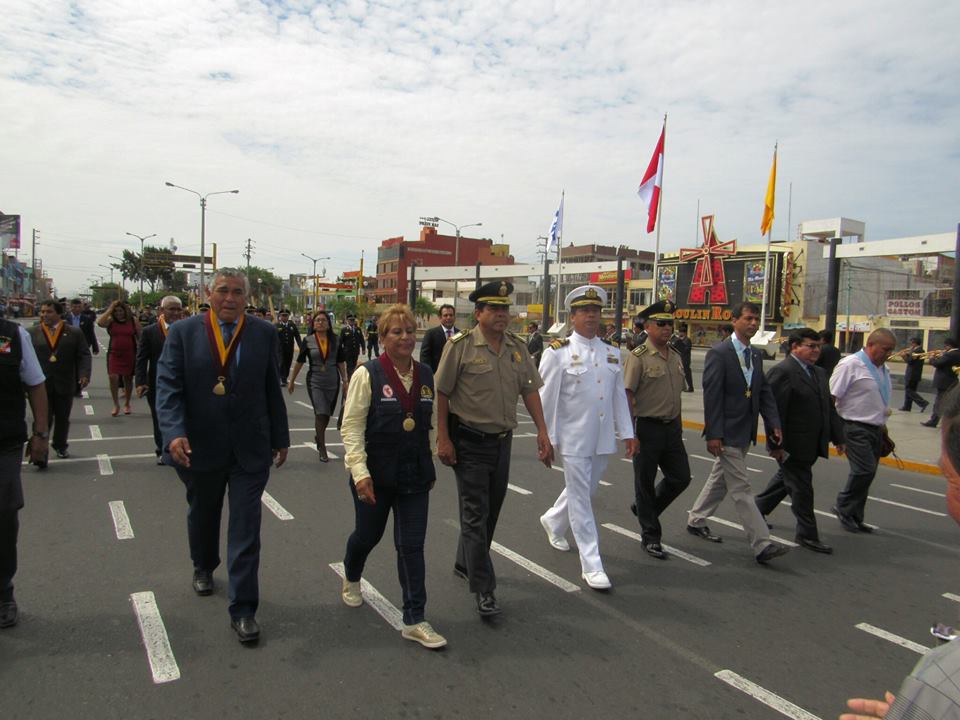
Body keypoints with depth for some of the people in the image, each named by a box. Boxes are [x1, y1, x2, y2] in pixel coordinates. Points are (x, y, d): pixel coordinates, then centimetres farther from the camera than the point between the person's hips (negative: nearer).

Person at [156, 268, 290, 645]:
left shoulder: (264, 334, -1)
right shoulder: (183, 332, -3)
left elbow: (272, 389, 2)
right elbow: (168, 385, -9)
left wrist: (280, 437, 5)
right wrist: (174, 433, -23)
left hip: (250, 449, -1)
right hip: (200, 447, 1)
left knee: (246, 528, -1)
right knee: (202, 515, 23)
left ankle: (242, 609, 8)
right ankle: (203, 567, 52)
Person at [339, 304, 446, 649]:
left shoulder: (425, 375, 3)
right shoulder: (368, 374, -11)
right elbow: (352, 426, -13)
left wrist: (430, 465, 16)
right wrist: (359, 471, -20)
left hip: (414, 477, 3)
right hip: (375, 476, -3)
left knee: (412, 545, 2)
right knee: (368, 534, 17)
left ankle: (414, 620, 11)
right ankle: (351, 577, 50)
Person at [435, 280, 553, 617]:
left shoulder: (517, 347, 5)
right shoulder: (461, 345, -11)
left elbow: (530, 390, 8)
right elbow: (442, 393, -9)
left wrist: (542, 432, 1)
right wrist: (443, 438, -13)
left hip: (502, 440, 6)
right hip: (469, 442, -6)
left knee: (491, 510, 17)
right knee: (476, 514, -3)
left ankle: (466, 563, 38)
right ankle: (483, 590, 3)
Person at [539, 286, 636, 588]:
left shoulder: (612, 354, 8)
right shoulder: (558, 353, -8)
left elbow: (619, 396, 11)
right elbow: (546, 399, -7)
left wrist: (627, 433, 8)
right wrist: (547, 438, -8)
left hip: (603, 439, 6)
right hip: (574, 440, -5)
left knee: (585, 492, 19)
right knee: (581, 499, 1)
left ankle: (553, 522, 47)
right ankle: (591, 566, 8)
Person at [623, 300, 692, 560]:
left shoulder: (676, 355, 9)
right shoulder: (638, 357, -12)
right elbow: (627, 397, -14)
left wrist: (678, 425, 17)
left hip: (672, 428, 7)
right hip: (647, 428, -7)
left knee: (681, 477, 10)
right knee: (645, 482, 5)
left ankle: (644, 508, 33)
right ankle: (650, 536, 19)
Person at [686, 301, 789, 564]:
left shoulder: (756, 355, 11)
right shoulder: (719, 353, -13)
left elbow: (764, 392, 10)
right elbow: (711, 396, -16)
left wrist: (774, 424, -2)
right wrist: (713, 434, -19)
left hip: (745, 433, 8)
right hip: (727, 433, -8)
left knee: (720, 480, 19)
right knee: (741, 489, -5)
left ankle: (696, 521, 34)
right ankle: (762, 544, -2)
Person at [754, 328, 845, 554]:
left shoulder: (819, 373, 13)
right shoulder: (782, 371, -17)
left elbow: (829, 407, 17)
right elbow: (774, 411, -20)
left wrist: (838, 437, 14)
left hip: (810, 445, 9)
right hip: (793, 446, -9)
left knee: (786, 479, 22)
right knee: (801, 487, 2)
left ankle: (758, 509, 40)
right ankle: (807, 534, 16)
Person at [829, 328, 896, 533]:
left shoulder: (884, 369, 13)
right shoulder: (851, 365, -13)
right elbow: (831, 396, -17)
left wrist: (883, 425, 26)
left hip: (875, 429, 8)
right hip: (856, 428, -8)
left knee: (867, 473, 10)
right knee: (865, 470, -15)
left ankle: (854, 517, 21)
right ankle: (843, 507, 5)